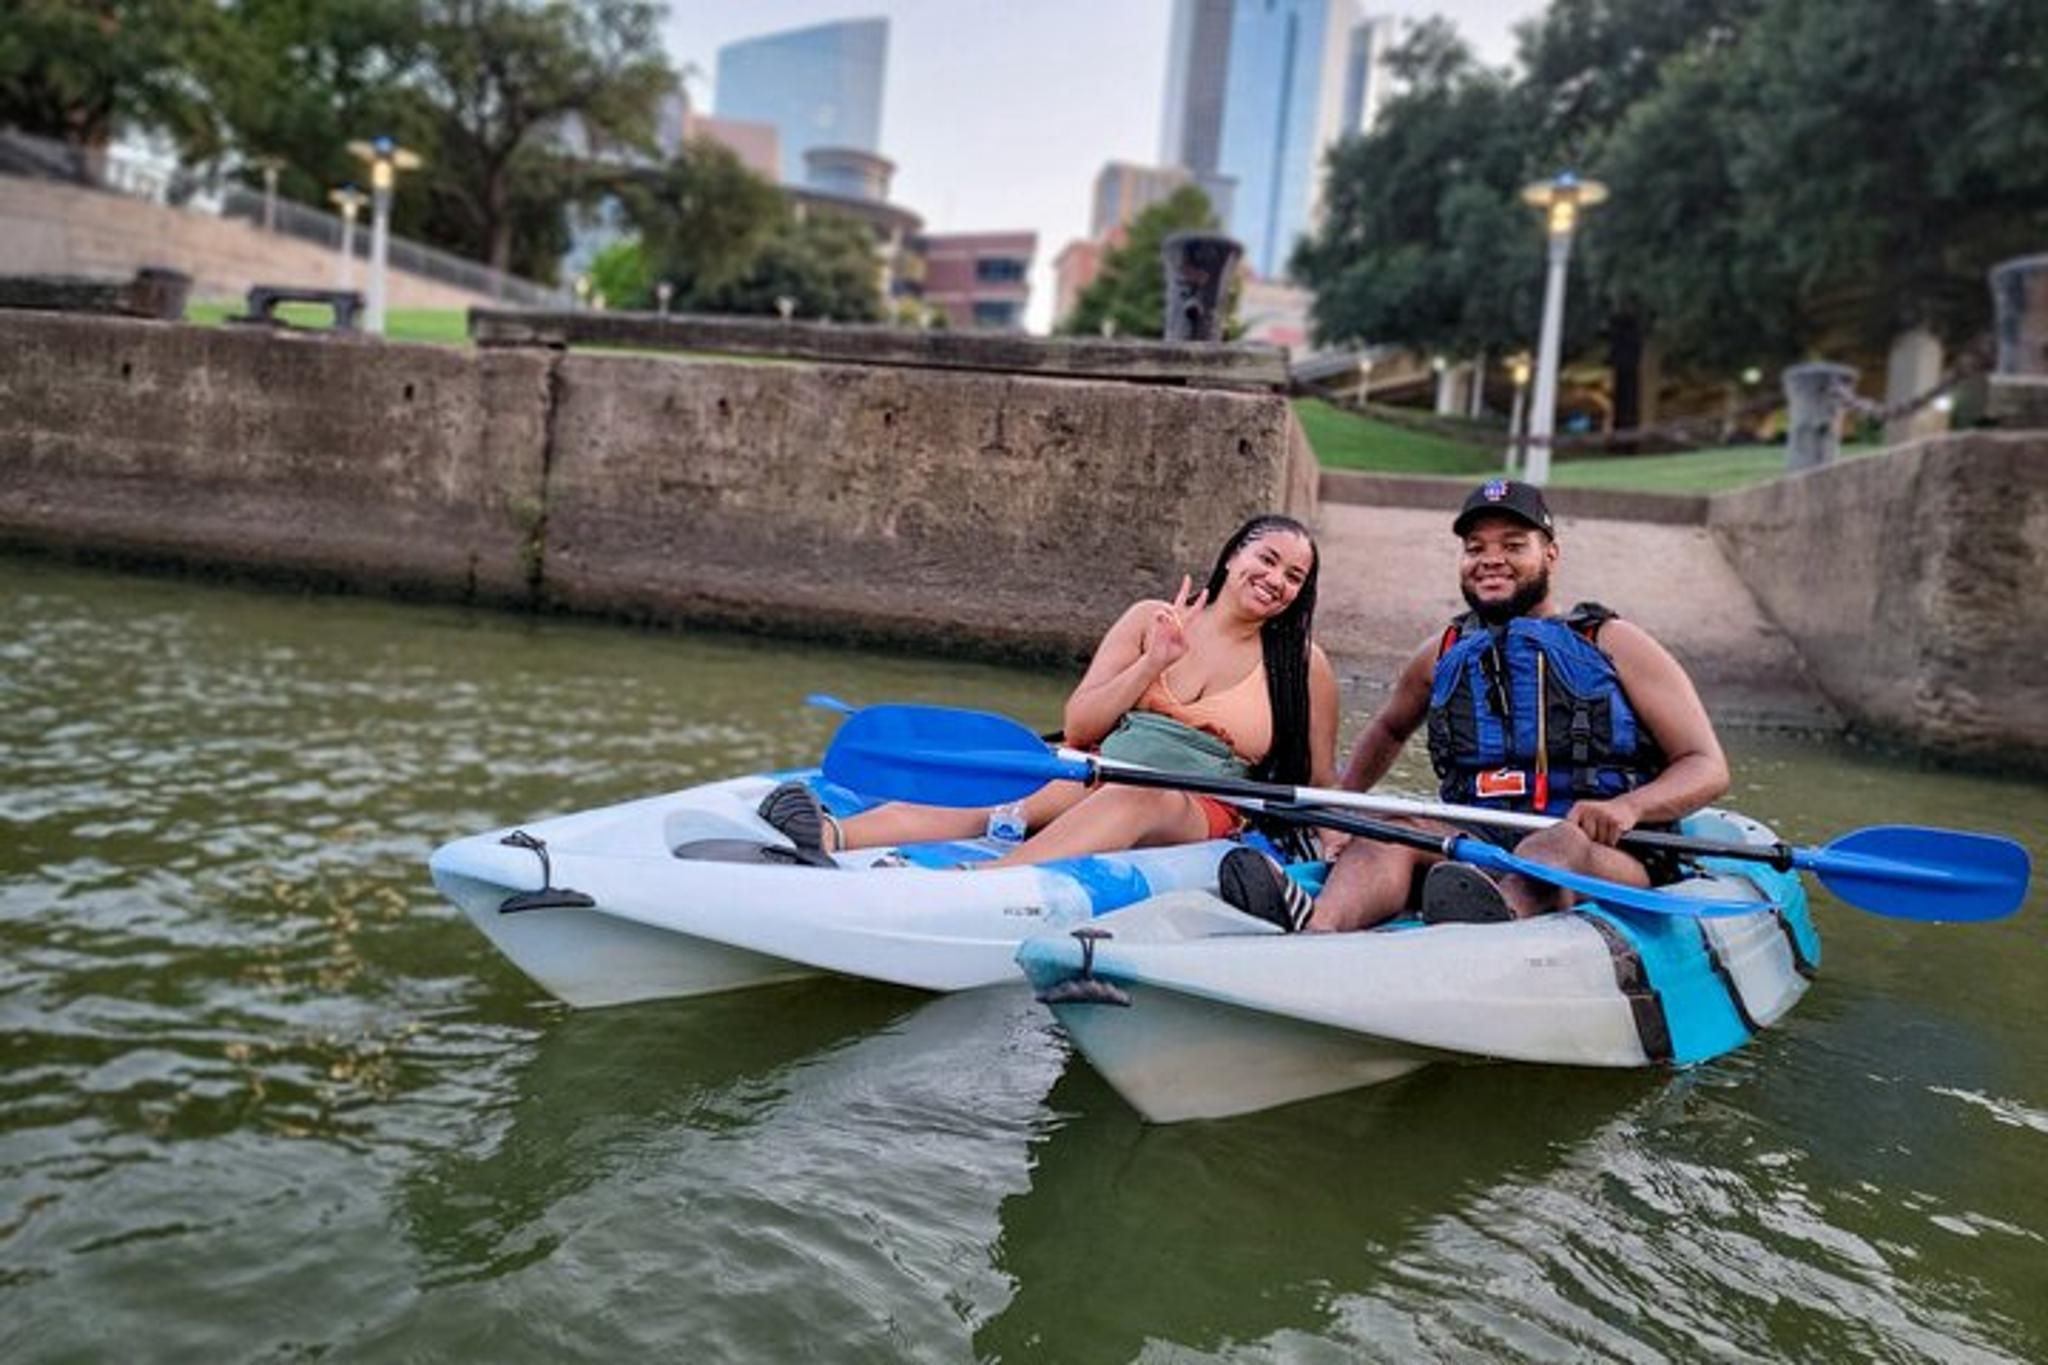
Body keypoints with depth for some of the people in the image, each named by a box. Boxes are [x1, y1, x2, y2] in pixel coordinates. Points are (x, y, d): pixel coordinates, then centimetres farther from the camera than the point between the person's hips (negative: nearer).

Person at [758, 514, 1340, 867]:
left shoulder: (1304, 667, 10)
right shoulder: (1152, 618, 11)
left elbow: (1320, 787, 16)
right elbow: (1077, 728, 4)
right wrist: (1153, 663, -8)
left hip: (1198, 814, -2)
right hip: (1100, 780, 2)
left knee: (1140, 796, -40)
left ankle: (978, 882, -65)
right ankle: (833, 835, -55)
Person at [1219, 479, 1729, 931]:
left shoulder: (1612, 644, 7)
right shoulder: (1444, 654, 18)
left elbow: (1708, 767, 2)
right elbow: (1389, 730, 37)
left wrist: (1628, 807, -19)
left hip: (1612, 859, -2)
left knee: (1563, 842, -37)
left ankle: (1498, 917, -70)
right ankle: (1315, 928, -58)